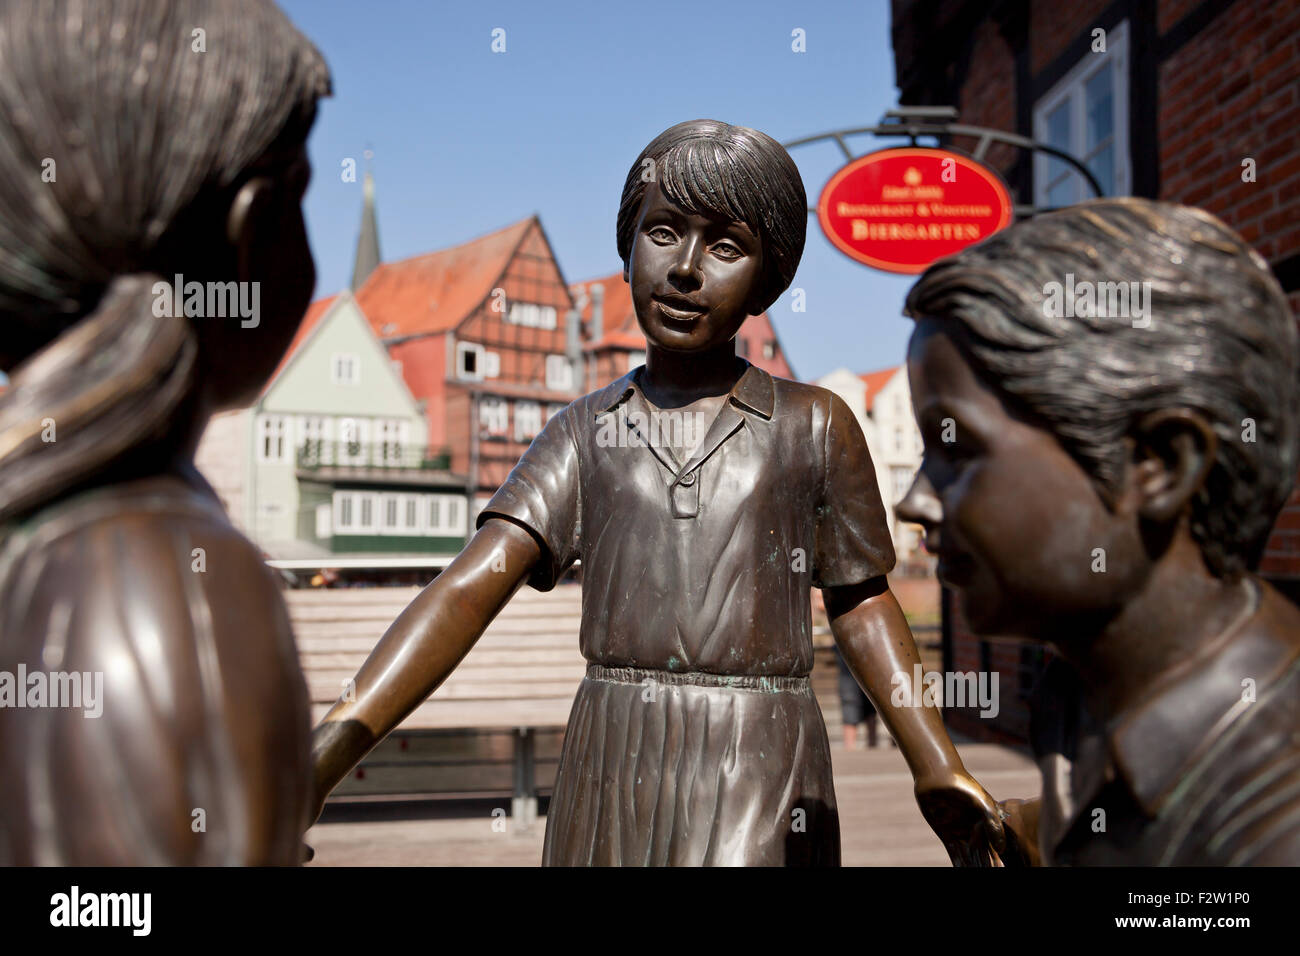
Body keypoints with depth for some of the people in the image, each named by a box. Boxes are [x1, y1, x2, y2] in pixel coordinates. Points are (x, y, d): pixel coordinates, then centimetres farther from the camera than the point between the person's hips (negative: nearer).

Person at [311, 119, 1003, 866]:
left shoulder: (815, 426, 1)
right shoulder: (586, 433, 3)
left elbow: (861, 603, 9)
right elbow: (471, 586, -7)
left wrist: (939, 769, 4)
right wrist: (327, 753, -18)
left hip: (760, 778, -2)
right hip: (612, 770, 2)